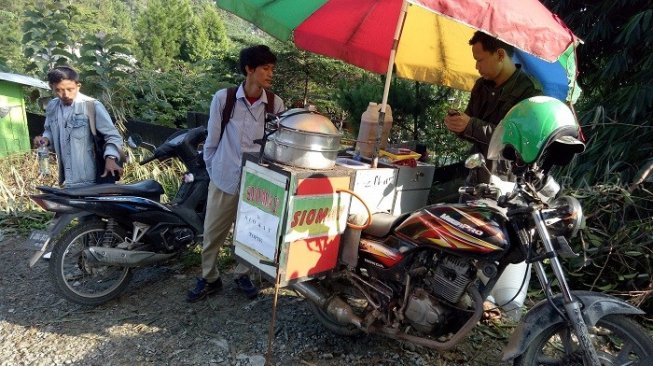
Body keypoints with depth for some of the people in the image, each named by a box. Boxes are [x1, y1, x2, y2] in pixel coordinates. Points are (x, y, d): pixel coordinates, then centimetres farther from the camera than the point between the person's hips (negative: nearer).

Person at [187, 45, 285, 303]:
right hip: (225, 178, -1)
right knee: (213, 233, 11)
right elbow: (212, 139, -1)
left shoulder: (275, 103, -6)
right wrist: (212, 170, 5)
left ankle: (242, 274, 39)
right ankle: (209, 279, 33)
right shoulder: (223, 98, -10)